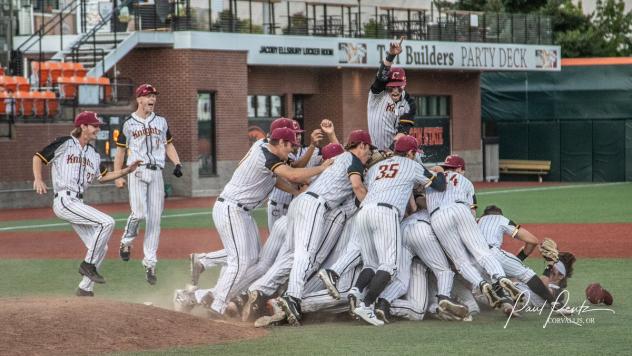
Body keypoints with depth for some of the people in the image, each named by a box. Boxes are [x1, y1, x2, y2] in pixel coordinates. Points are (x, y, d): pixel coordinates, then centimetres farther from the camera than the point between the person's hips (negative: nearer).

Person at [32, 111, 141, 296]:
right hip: (64, 200, -9)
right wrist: (38, 179, -18)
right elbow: (38, 157, -2)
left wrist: (127, 170, 14)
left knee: (100, 247, 6)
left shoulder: (93, 153, 18)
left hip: (78, 204, 9)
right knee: (107, 222, -21)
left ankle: (85, 288, 13)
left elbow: (103, 176, 25)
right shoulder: (65, 144, -3)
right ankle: (88, 264, -12)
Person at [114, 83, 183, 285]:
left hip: (156, 173, 3)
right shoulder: (128, 124, 5)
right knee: (139, 213, -18)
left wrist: (177, 164, -1)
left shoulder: (161, 122, 14)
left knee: (155, 219, -1)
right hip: (137, 171, -3)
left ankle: (150, 263, 3)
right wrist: (118, 176, 1)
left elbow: (169, 145, 16)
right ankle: (126, 242, 12)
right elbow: (121, 151, 8)